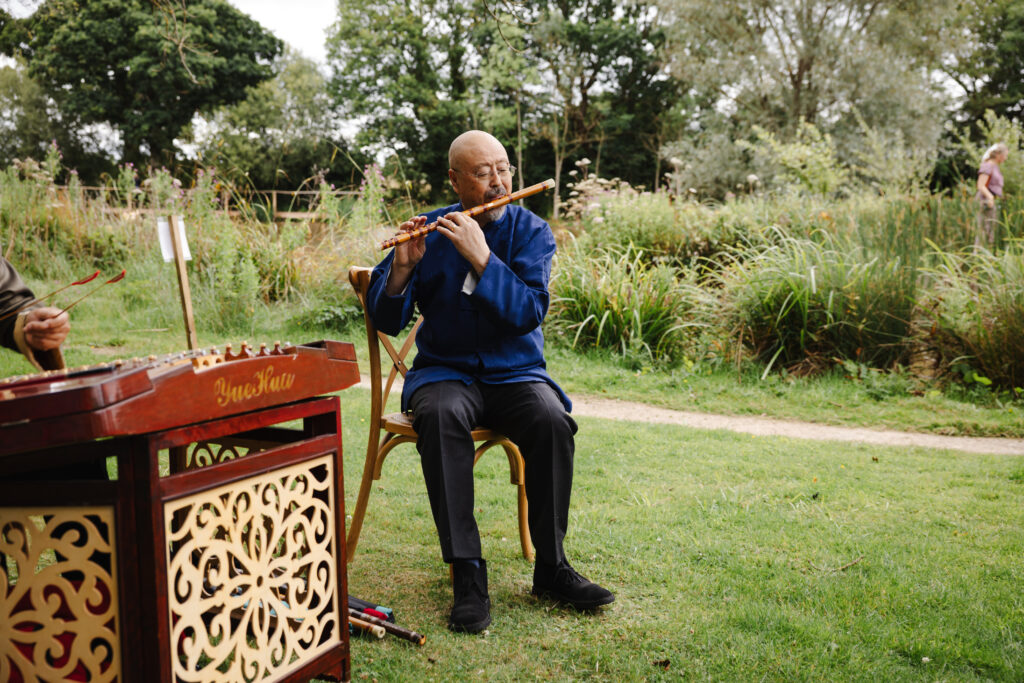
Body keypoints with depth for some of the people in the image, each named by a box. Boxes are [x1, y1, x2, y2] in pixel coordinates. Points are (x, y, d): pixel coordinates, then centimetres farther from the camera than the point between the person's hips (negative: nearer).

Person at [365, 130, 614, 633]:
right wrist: (401, 267, -19)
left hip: (515, 371, 0)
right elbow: (386, 321, -1)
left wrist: (481, 256, -24)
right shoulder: (430, 232, 3)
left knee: (552, 420, -31)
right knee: (440, 416, -35)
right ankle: (467, 573, -28)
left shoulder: (530, 231, 1)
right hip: (445, 370, 0)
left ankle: (551, 567, -15)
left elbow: (528, 314, -15)